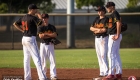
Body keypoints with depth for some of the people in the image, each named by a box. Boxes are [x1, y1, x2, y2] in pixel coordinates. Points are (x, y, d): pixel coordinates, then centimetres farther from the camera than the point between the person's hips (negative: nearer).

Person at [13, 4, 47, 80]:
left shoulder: (23, 17, 9)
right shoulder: (33, 18, -15)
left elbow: (15, 24, 20)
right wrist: (39, 15, -2)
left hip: (24, 39, 8)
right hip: (31, 39, -8)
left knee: (26, 58, 11)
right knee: (36, 58, -10)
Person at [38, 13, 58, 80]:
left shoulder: (52, 27, 7)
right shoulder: (40, 27, 4)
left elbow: (55, 35, -8)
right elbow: (40, 36, -11)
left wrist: (45, 34, -10)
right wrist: (50, 36, -12)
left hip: (50, 45, 0)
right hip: (43, 45, 0)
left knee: (52, 60, -6)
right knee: (42, 60, 1)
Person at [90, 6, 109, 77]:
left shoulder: (106, 19, -7)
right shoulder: (96, 19, 15)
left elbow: (105, 29, -17)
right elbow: (91, 28, 8)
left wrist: (96, 30, -4)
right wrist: (98, 29, -9)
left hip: (103, 38, -7)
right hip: (97, 38, 7)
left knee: (103, 55, -13)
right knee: (99, 56, 6)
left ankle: (106, 72, -14)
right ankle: (102, 72, 9)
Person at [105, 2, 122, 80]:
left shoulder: (114, 14, -12)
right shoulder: (114, 14, 19)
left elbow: (119, 23, -24)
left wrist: (117, 35, -25)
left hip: (114, 36, -11)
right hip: (114, 36, 11)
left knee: (111, 54, -10)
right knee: (116, 55, 12)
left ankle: (111, 74, -11)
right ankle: (119, 73, 14)